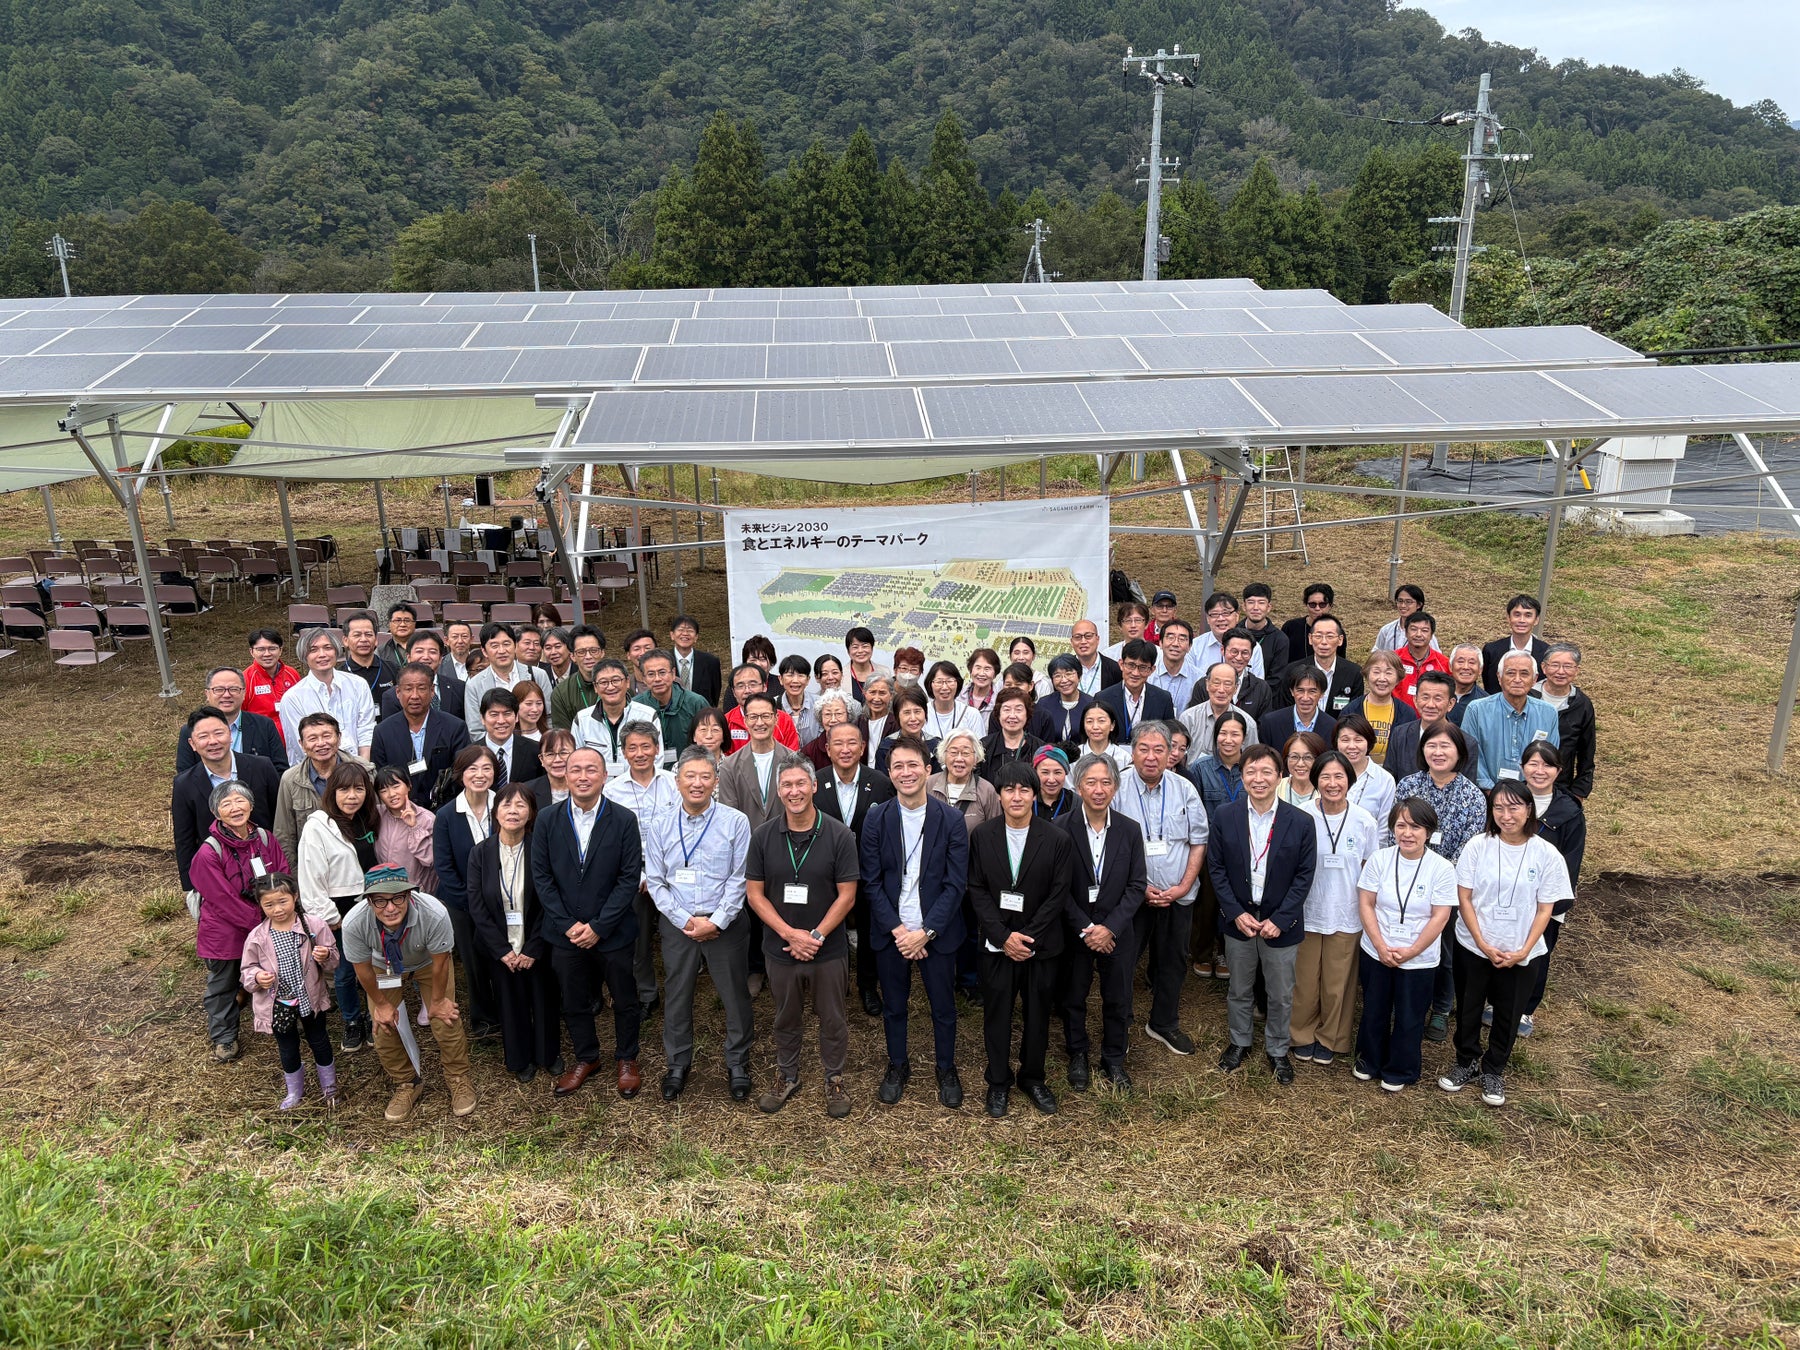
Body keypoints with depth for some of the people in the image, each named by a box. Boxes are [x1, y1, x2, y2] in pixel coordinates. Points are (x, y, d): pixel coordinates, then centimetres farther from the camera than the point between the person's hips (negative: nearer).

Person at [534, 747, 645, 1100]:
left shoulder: (624, 821, -9)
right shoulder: (548, 822, -3)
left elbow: (630, 878, -11)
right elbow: (541, 877, -2)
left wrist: (598, 926, -15)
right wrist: (568, 925, -10)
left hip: (613, 934, -2)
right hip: (565, 934, 2)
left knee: (624, 1000, 13)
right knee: (574, 1002, 16)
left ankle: (627, 1059, 34)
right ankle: (585, 1057, 38)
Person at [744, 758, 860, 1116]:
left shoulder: (839, 835, -12)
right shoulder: (763, 836, -6)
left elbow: (847, 896, -11)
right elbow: (754, 892, -4)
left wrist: (815, 936, -17)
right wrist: (790, 934, -14)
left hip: (828, 950, -2)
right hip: (780, 949, 2)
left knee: (832, 1019, 13)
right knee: (785, 1018, 19)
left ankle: (834, 1079, 33)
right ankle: (786, 1076, 38)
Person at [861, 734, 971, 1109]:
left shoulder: (951, 821, -7)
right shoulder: (876, 819, -4)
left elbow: (956, 884, -8)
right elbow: (872, 882, -4)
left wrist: (926, 932, -15)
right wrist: (897, 930, -12)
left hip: (936, 931, -1)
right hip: (890, 933, 1)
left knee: (943, 1006, 11)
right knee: (893, 1005, 14)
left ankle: (946, 1069, 32)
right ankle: (897, 1065, 36)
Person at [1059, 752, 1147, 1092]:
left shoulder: (1130, 830, -4)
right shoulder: (1062, 829, -11)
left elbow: (1136, 886, -4)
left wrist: (1110, 928, -13)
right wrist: (1085, 929, -14)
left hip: (1116, 932, 2)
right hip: (1074, 932, -1)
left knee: (1118, 1001, 12)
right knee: (1073, 998, 13)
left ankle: (1113, 1060, 32)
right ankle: (1077, 1057, 33)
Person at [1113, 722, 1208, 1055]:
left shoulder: (1184, 790, -1)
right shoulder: (1118, 790, -11)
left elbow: (1199, 841, 4)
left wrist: (1184, 886, -6)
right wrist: (1141, 889, -13)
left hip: (1178, 896, 3)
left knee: (1172, 963, 16)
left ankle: (1164, 1024, 35)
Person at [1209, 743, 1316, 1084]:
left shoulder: (1300, 822, -11)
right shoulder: (1224, 816, -8)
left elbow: (1304, 875, -7)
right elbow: (1216, 867, -3)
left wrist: (1280, 919, -13)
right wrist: (1236, 913, -11)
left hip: (1280, 924, -1)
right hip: (1238, 920, 1)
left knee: (1281, 995, 13)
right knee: (1239, 990, 18)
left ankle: (1277, 1050, 34)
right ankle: (1240, 1041, 40)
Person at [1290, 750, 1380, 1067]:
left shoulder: (1365, 822, -6)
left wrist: (1368, 912, 4)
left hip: (1346, 917, 1)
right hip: (1307, 913, -1)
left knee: (1337, 984, 11)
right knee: (1305, 981, 10)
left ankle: (1330, 1039, 31)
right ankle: (1303, 1035, 31)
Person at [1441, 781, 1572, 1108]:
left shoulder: (1547, 855, -10)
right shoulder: (1478, 846, -11)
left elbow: (1545, 909, -5)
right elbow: (1464, 899, -7)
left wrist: (1523, 951, -13)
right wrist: (1483, 945, -14)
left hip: (1521, 954, 0)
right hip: (1473, 947, 0)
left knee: (1508, 1015, 14)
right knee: (1468, 1009, 14)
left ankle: (1493, 1071, 34)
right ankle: (1467, 1064, 35)